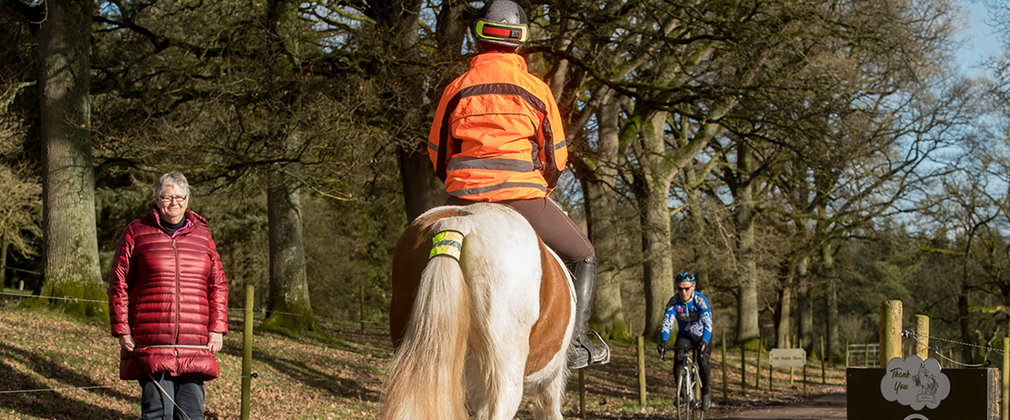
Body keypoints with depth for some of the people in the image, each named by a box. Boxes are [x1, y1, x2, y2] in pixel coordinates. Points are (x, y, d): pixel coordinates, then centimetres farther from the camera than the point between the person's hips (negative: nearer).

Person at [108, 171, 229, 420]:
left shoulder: (202, 235, 14)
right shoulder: (136, 233, 6)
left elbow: (218, 285, 14)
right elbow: (118, 285, 5)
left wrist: (217, 329, 4)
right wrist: (122, 331, -2)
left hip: (194, 345, 3)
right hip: (150, 344, -3)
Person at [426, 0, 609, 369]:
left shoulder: (457, 89, 7)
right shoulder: (537, 90, 3)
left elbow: (436, 152, 15)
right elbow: (556, 158, 9)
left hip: (463, 199, 2)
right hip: (523, 197, -2)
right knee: (584, 257, 16)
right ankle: (576, 343, 3)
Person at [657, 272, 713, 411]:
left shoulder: (701, 300, -28)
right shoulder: (673, 302, -22)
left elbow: (708, 323, -37)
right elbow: (667, 322, -31)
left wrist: (704, 342, -54)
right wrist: (663, 341, -49)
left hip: (702, 336, -2)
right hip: (684, 335, 2)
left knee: (703, 362, -24)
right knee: (678, 360, -22)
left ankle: (705, 394, -2)